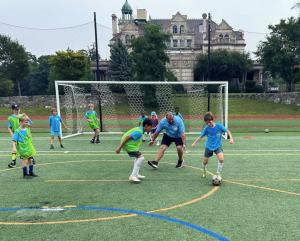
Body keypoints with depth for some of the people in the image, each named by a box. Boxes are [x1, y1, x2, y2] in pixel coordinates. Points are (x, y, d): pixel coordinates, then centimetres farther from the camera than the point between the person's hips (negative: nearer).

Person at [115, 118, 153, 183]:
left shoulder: (140, 129, 11)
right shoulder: (139, 132, -20)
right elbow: (127, 137, -25)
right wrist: (119, 147, -23)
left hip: (129, 144, 11)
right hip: (128, 145, -11)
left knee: (138, 157, 22)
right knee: (141, 157, -14)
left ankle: (135, 174, 26)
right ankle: (133, 176, -12)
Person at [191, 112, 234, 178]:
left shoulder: (219, 126, -14)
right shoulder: (206, 128, -10)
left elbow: (227, 131, -3)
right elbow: (201, 136, -3)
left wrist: (231, 138, -15)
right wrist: (194, 143, -10)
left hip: (218, 146, -1)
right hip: (209, 147, 2)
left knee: (221, 159, -25)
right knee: (205, 161, 10)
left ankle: (218, 174, -5)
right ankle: (204, 172, 42)